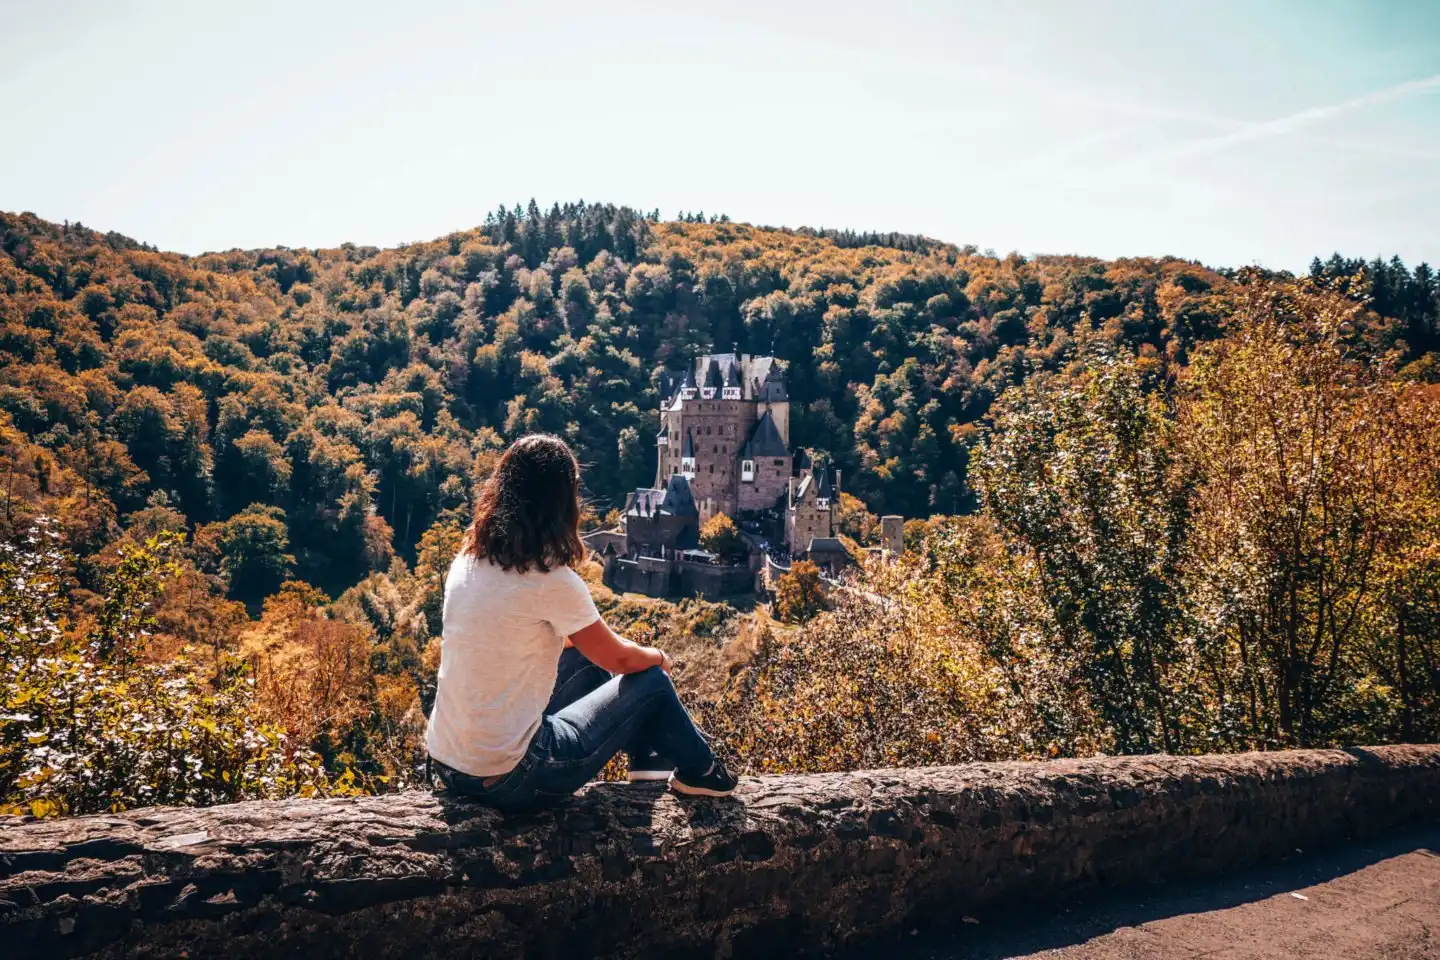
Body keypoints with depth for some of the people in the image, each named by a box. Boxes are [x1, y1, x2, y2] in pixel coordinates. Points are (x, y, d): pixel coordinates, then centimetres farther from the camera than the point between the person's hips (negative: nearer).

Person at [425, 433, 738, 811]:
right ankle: (697, 770, 33)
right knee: (650, 679, 8)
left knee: (587, 660, 22)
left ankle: (648, 754, 40)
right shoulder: (552, 580, -19)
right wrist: (658, 657, 17)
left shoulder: (467, 562, 2)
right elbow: (620, 659, -4)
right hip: (509, 780, -7)